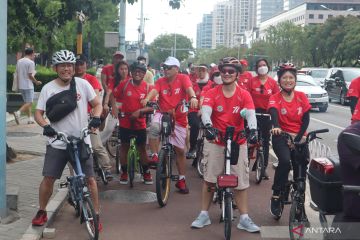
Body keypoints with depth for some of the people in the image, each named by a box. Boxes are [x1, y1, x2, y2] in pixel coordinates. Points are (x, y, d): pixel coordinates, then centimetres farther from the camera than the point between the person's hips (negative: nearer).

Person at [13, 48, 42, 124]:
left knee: (27, 102, 15)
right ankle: (18, 112, -23)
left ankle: (30, 118, 17)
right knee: (29, 102, -5)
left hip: (21, 86, 8)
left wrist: (18, 84, 20)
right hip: (28, 86, -8)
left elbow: (17, 74, 13)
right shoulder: (31, 62, -11)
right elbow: (30, 75, -15)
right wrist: (36, 82, -1)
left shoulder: (19, 61, 11)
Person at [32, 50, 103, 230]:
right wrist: (45, 126, -21)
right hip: (57, 143, 0)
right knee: (48, 178, 1)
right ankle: (42, 212, 22)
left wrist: (96, 118, -17)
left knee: (89, 179, 1)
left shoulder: (82, 84, -2)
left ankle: (95, 215, 16)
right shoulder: (48, 88, -2)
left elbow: (97, 104, 4)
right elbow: (38, 113, 0)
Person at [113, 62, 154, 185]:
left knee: (142, 148, 9)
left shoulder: (148, 87, -7)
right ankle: (124, 173, 23)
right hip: (125, 121, 0)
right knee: (124, 147, 10)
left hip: (140, 123, 0)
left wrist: (140, 112, -21)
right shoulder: (124, 84, -7)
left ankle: (146, 173, 22)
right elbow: (113, 96, 4)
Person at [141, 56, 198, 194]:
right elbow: (154, 91, -18)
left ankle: (181, 180, 21)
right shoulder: (161, 81, 0)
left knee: (180, 150, 7)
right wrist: (147, 98, -41)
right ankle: (154, 156, -21)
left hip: (179, 118, -1)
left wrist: (193, 97, -48)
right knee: (154, 127, -36)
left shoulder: (183, 78, -6)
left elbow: (189, 88, -25)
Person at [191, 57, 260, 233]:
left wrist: (252, 129, -38)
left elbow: (250, 114, -18)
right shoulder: (212, 94, -5)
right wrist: (208, 126, -42)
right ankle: (204, 215, 18)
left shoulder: (244, 95, -4)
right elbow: (205, 111, -20)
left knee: (241, 182, 3)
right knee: (209, 179, 6)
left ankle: (244, 219, 11)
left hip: (238, 143, 0)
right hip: (215, 142, 0)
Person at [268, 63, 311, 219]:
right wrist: (276, 127, -48)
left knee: (301, 170, -2)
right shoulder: (275, 98, -6)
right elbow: (274, 114, -26)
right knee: (285, 161, -29)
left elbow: (306, 119, -3)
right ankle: (276, 197, -16)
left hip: (299, 138, 3)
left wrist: (298, 138, -14)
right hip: (281, 136, -3)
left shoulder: (301, 97, 1)